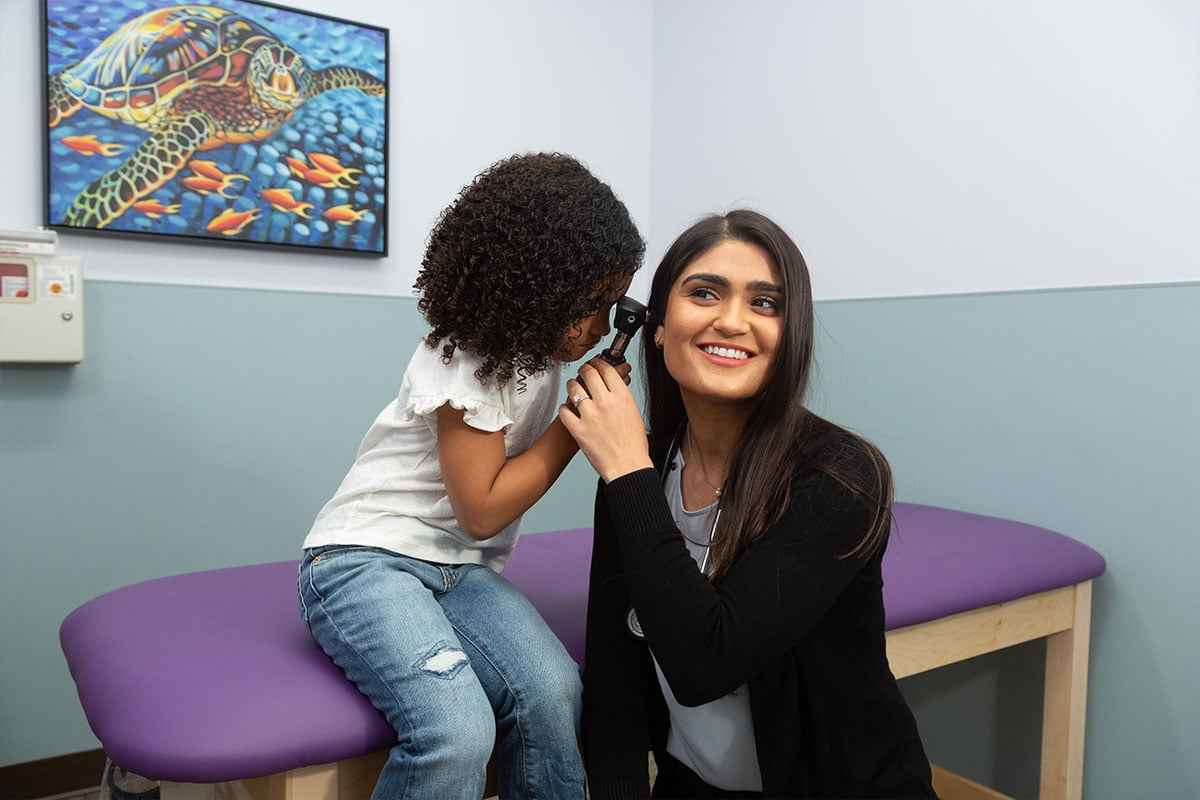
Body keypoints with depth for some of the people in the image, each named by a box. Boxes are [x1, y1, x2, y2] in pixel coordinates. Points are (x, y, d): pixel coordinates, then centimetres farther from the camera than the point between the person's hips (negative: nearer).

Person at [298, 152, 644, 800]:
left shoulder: (537, 348, 7)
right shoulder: (466, 361, -17)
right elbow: (482, 509, -15)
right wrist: (578, 421, -13)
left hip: (460, 569, 7)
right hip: (364, 559, -6)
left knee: (555, 691, -24)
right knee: (458, 731, -32)